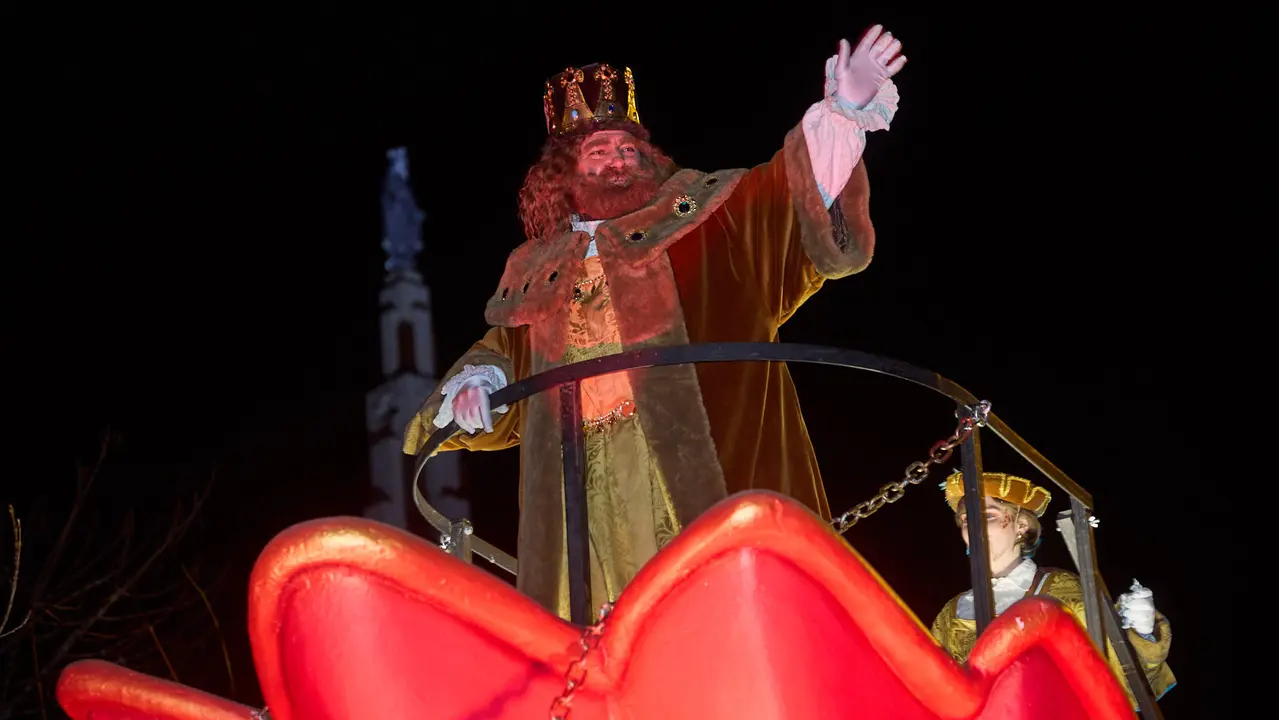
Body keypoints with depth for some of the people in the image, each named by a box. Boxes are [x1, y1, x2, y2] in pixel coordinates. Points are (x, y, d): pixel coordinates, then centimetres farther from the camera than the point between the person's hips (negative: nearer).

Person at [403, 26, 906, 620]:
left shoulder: (692, 212, 12)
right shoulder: (536, 266, 21)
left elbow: (778, 192, -2)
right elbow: (502, 348, 29)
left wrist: (840, 115, -17)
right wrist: (473, 384, 5)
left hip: (684, 458, -3)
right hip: (580, 483, 3)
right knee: (599, 611, -3)